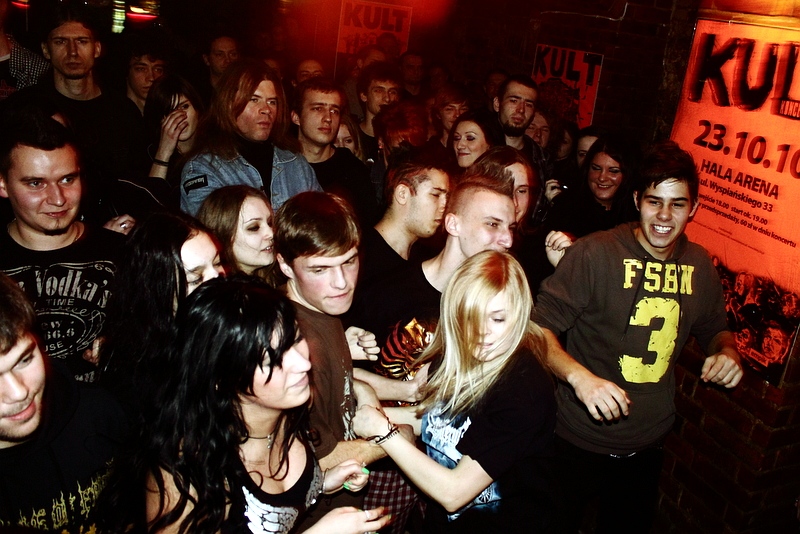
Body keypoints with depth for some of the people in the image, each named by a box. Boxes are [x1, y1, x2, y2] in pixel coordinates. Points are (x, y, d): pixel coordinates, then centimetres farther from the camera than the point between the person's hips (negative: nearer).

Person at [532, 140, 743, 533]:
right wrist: (578, 375, -37)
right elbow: (539, 327, -21)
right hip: (577, 443, -5)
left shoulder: (700, 266, -1)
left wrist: (727, 350, -7)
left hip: (647, 448, 5)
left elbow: (714, 329, 16)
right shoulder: (594, 254, -20)